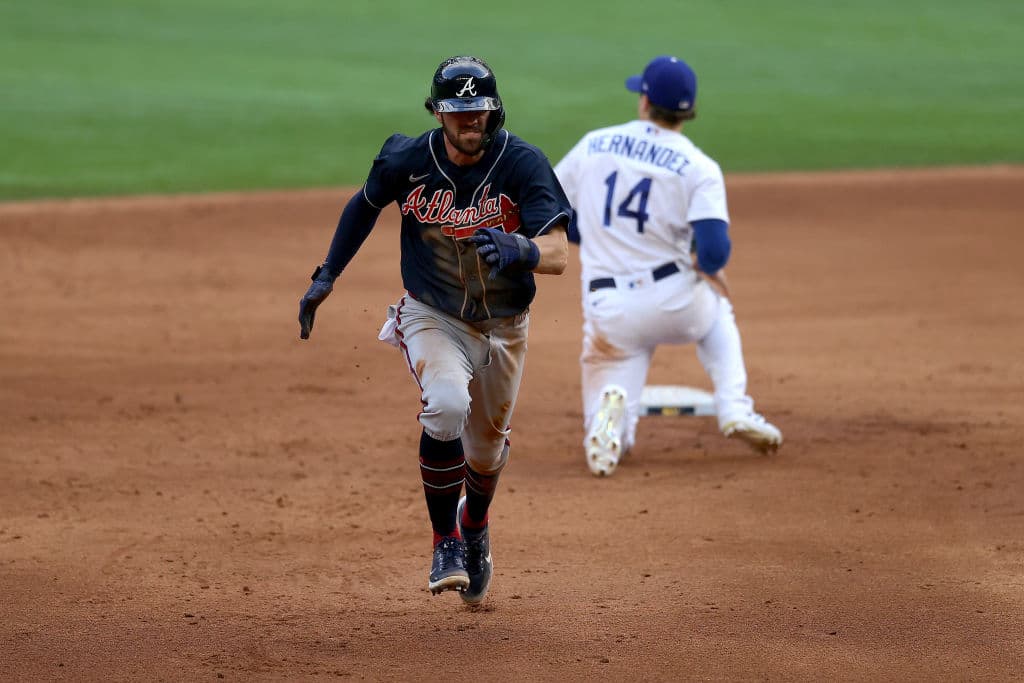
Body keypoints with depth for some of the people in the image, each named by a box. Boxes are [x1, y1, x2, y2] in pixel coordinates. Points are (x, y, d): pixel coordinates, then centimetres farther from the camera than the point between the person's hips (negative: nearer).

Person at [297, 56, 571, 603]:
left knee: (487, 448, 17)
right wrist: (327, 276, 8)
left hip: (502, 326, 1)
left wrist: (515, 250, -52)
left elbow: (558, 254, -31)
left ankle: (475, 526, 53)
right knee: (447, 404, -31)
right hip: (432, 317, -1)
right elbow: (366, 204, 8)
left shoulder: (524, 164, -21)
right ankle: (446, 542, -13)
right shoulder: (406, 160, -15)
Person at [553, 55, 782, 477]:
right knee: (717, 312, 37)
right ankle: (734, 409, 16)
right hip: (676, 302, -1)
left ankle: (610, 408, -26)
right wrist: (702, 261, 7)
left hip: (608, 313, 1)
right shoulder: (699, 168, -6)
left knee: (608, 441, 11)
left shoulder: (592, 145, 4)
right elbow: (714, 253, -17)